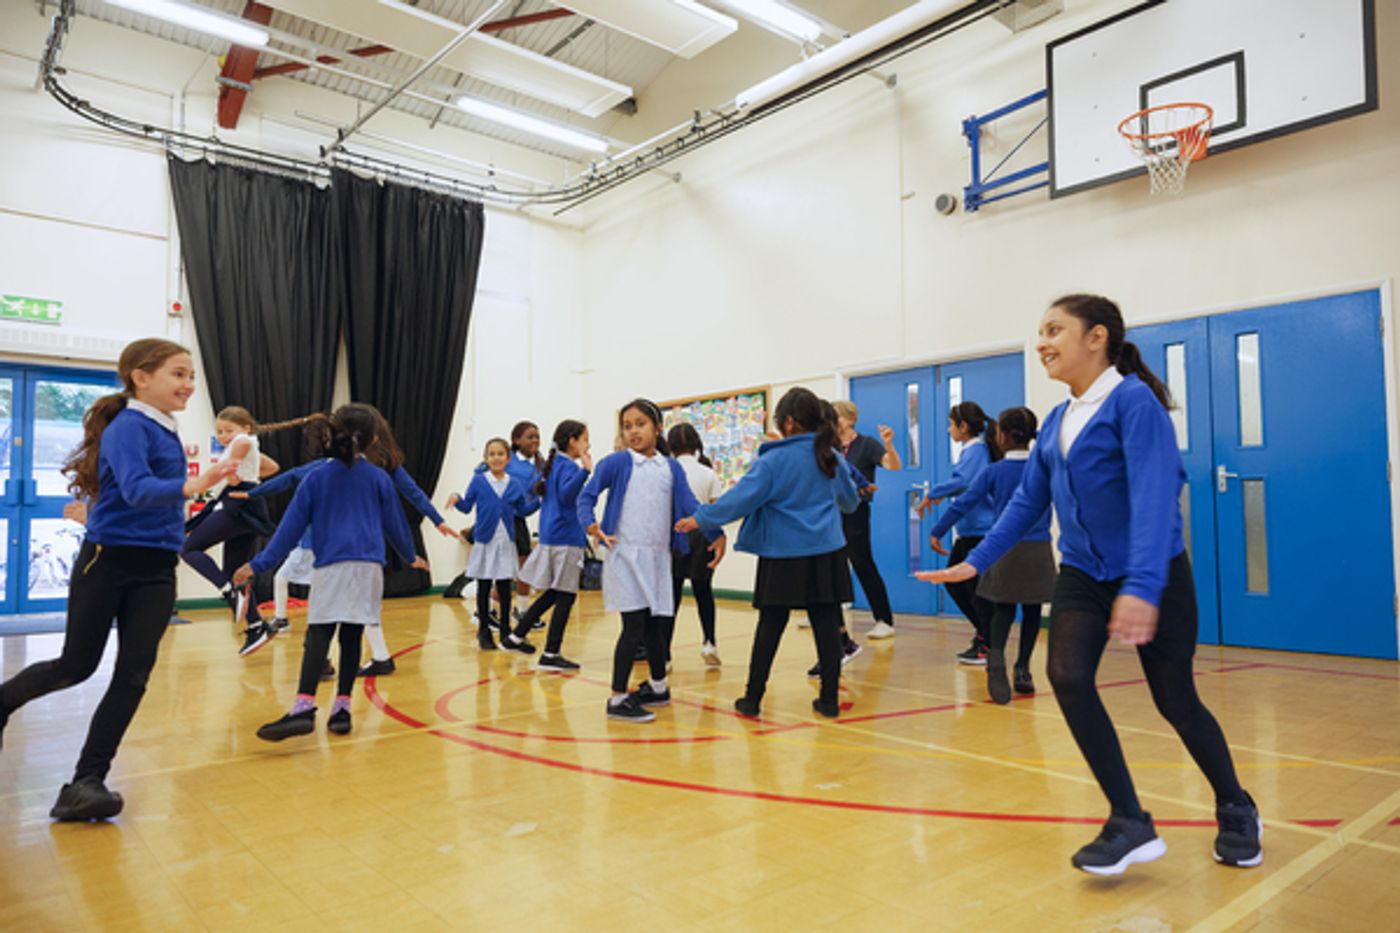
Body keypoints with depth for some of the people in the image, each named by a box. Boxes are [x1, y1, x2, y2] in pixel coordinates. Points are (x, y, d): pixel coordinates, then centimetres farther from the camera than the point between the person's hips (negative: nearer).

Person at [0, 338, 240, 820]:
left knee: (133, 676, -1)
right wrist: (192, 485, -46)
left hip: (156, 571, 6)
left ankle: (87, 781, 4)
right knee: (76, 666, 10)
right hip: (108, 563, -6)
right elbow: (136, 489, -33)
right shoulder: (128, 427, -16)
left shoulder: (166, 432, 8)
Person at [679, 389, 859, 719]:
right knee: (826, 626, 8)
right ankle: (829, 700, 14)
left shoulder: (774, 460, -10)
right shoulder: (830, 458, 6)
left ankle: (752, 698, 14)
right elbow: (849, 499, 22)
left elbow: (741, 497, -16)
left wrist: (701, 519, -6)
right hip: (826, 552, 4)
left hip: (784, 556, -3)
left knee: (770, 627, 5)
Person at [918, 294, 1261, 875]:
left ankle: (1237, 812, 35)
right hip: (1083, 575, 6)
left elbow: (1154, 493, -27)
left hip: (1155, 576, -5)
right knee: (1067, 676, -15)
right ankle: (1130, 824, -1)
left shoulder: (1134, 400, -16)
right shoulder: (1056, 422, 5)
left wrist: (1141, 586, -37)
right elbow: (1028, 501, 11)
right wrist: (976, 561, 7)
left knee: (1175, 701, 5)